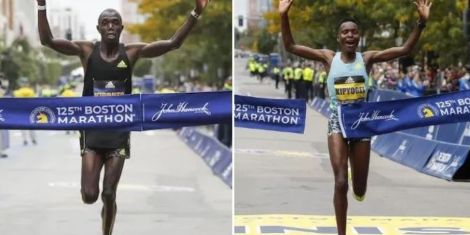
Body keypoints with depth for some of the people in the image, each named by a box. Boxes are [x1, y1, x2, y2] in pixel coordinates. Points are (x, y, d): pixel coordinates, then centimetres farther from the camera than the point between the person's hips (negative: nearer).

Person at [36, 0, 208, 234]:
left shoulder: (132, 52, -1)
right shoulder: (87, 50, -4)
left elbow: (173, 43, -6)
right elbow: (47, 39, -13)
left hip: (119, 132, 0)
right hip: (92, 130, 0)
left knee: (109, 195, 2)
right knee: (89, 195, -6)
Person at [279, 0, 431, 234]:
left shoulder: (367, 58, -2)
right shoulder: (328, 57, -3)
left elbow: (405, 49, -5)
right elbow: (290, 46, -8)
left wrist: (421, 22, -17)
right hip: (337, 122, -1)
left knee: (359, 189, 11)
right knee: (340, 183, -15)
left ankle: (358, 191, 51)